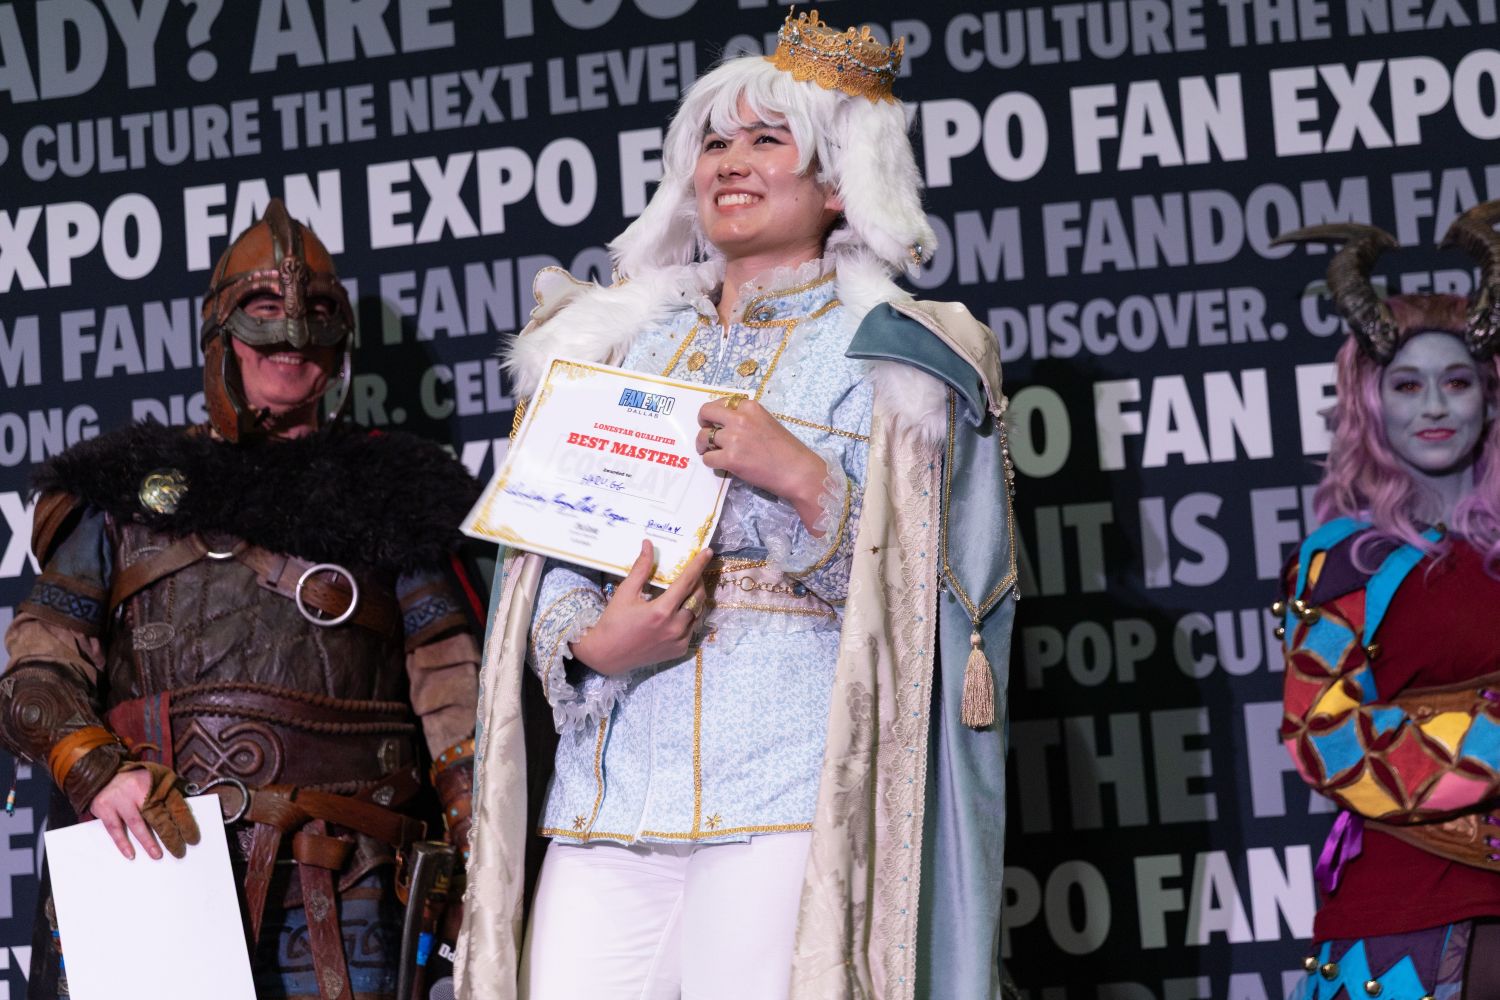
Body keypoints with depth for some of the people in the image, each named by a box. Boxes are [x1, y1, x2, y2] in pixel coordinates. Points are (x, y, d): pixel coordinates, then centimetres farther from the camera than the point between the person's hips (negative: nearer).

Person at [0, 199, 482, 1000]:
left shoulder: (386, 494, 18)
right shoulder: (135, 485, 19)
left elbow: (449, 679, 10)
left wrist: (476, 850, -4)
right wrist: (95, 767, -9)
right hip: (148, 854, 0)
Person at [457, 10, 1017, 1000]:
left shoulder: (886, 350, 7)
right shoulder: (623, 343, 19)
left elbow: (927, 583, -2)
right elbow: (550, 563, 14)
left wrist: (801, 480, -15)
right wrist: (593, 644, -7)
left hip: (793, 785, -4)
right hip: (612, 787, 4)